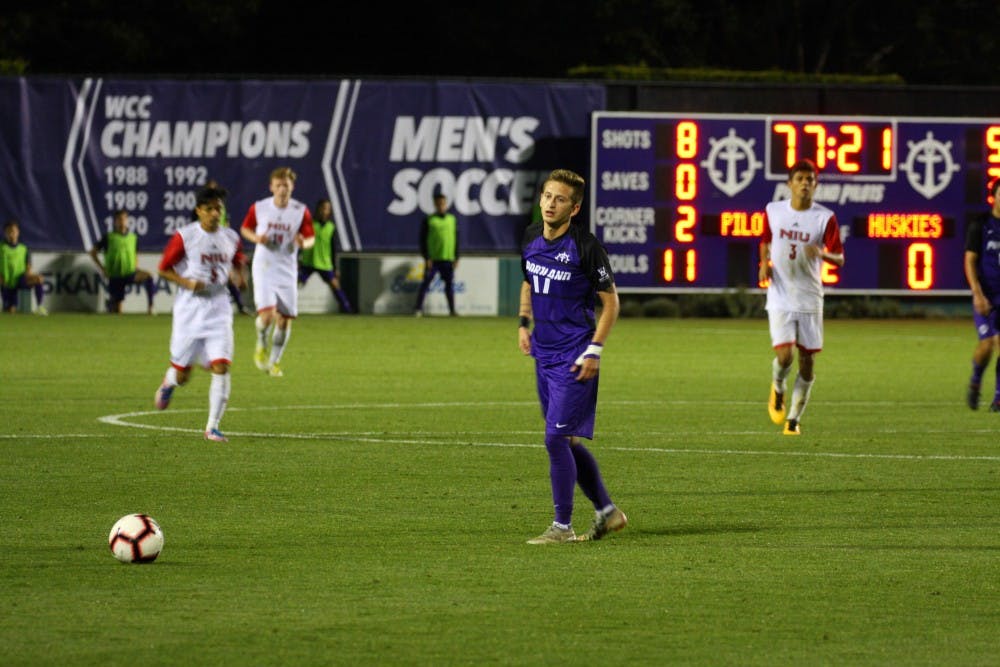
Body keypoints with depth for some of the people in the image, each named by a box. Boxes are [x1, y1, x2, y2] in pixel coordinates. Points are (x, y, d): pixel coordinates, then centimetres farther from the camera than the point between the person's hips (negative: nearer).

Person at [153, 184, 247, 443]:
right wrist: (186, 282, -18)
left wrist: (239, 276, -2)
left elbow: (238, 262, 22)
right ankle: (168, 383, 45)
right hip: (189, 310, -2)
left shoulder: (231, 238, 4)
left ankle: (212, 427, -6)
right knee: (182, 373, 6)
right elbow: (164, 269, -1)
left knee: (221, 367, -12)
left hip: (218, 309, 2)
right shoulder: (184, 237, -8)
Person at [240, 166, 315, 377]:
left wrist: (304, 242, -19)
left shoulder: (301, 211, -3)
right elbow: (245, 228, 12)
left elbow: (311, 237, 5)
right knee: (267, 314, -19)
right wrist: (256, 238, -10)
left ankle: (274, 362, 22)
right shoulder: (258, 208, -4)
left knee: (284, 319, 3)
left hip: (287, 270, 2)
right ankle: (262, 346, 12)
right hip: (263, 267, -2)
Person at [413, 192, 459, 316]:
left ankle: (452, 309, 13)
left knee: (450, 284, 6)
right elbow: (423, 240, -2)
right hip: (433, 259, -3)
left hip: (448, 259, 3)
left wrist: (456, 258, 7)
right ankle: (418, 308, -1)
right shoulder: (428, 220, -1)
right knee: (426, 283, -4)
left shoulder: (452, 220, 10)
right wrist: (426, 258, -8)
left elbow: (456, 240, 13)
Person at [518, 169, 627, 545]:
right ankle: (606, 512, 25)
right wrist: (524, 323, 11)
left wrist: (594, 350, -14)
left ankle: (562, 526, -1)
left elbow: (610, 301, -9)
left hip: (574, 358, -8)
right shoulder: (531, 238, 5)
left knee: (557, 438, -10)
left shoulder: (585, 247, -15)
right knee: (566, 442, 12)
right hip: (544, 354, 8)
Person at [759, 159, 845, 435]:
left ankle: (793, 419, 16)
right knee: (784, 355, -15)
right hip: (780, 297, 0)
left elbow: (839, 259, -5)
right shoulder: (773, 211, 1)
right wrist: (764, 264, 0)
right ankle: (777, 390, 19)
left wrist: (822, 254, -26)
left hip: (810, 298, 0)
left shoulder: (825, 218, -5)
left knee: (807, 361, 2)